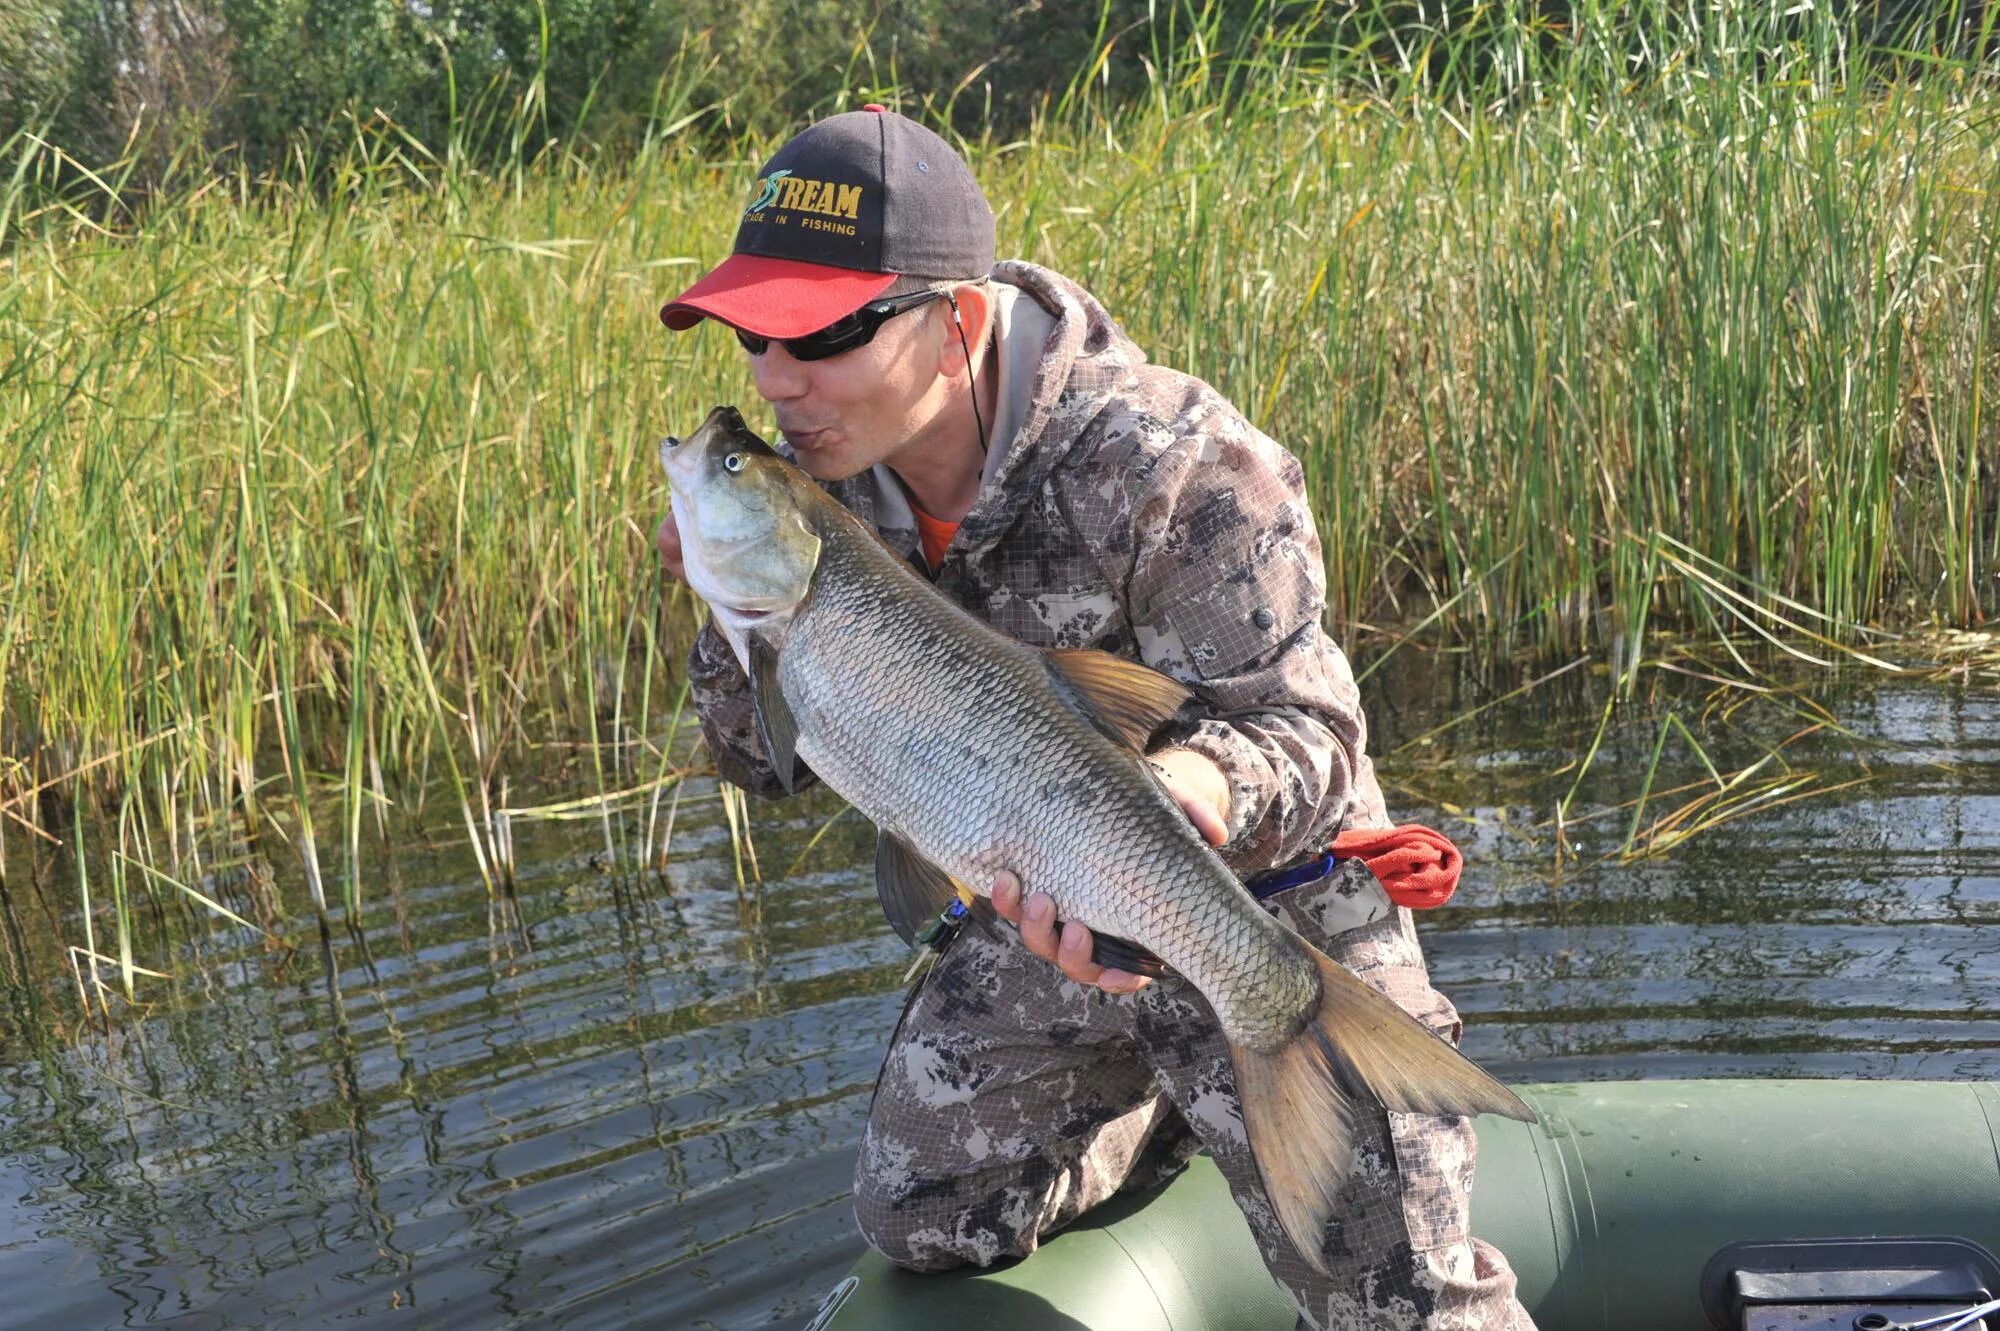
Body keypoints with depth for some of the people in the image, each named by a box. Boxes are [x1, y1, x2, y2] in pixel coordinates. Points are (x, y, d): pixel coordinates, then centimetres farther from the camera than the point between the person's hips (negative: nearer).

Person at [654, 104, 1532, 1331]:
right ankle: (1170, 1106, 34)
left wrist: (1162, 797, -52)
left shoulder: (1172, 469, -29)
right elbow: (770, 766, -2)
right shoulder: (821, 481, -10)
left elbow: (1300, 734, -29)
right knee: (921, 1223, 17)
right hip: (1039, 922, 6)